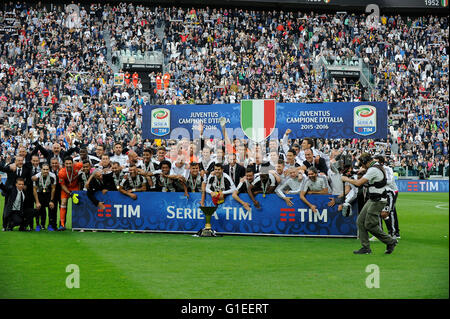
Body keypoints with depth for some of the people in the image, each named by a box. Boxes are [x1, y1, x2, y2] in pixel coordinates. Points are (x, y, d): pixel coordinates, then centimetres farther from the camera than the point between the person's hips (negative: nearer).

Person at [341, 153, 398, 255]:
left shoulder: (373, 170, -20)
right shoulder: (378, 167, 12)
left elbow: (358, 183, -22)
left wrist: (346, 179, -9)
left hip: (377, 202, -10)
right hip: (372, 200, 10)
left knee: (370, 225, -7)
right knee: (360, 221, 7)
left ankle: (390, 241, 7)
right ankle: (365, 247, 9)